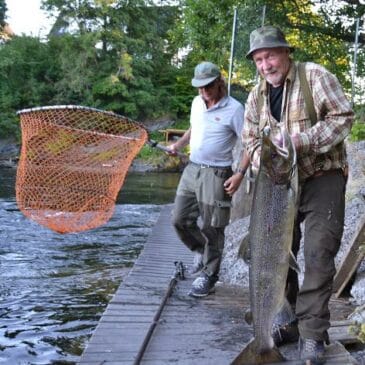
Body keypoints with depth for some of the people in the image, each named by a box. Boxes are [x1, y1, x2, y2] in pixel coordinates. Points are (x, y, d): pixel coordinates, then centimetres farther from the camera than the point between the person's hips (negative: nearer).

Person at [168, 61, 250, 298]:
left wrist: (240, 174, -19)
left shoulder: (234, 109, -13)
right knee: (180, 220, 11)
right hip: (191, 169, 7)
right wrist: (179, 145, 14)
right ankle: (201, 251, 37)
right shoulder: (197, 103, 9)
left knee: (211, 229, 1)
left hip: (216, 175, -7)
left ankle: (208, 276, 16)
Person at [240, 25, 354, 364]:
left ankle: (312, 335, -3)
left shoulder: (314, 76, -10)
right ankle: (285, 323, 24)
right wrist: (264, 158, -11)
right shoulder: (256, 96, 8)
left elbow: (343, 116, -15)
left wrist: (302, 140, -25)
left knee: (318, 255, -11)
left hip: (322, 178, -6)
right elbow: (251, 139, 12)